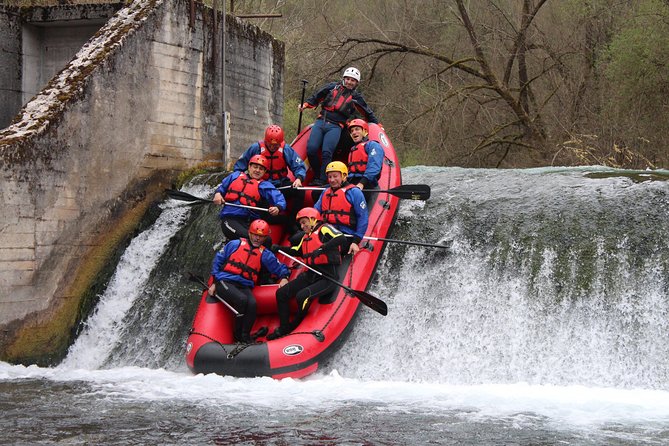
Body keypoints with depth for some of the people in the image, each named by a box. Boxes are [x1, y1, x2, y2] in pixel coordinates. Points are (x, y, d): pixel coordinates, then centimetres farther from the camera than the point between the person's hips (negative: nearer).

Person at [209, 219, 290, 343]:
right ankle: (238, 333, -15)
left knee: (252, 303, -30)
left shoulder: (264, 254, 18)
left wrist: (284, 278, -4)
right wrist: (214, 282, 4)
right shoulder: (235, 244, 11)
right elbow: (218, 260, 11)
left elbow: (279, 267, 19)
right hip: (225, 282, -3)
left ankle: (245, 336, -16)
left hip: (245, 286, 3)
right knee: (242, 299, -32)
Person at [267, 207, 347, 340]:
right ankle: (284, 328, 8)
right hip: (310, 276, 9)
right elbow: (296, 251, 28)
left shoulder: (324, 229, -4)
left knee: (302, 295, -29)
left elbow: (341, 239, -21)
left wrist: (322, 249, -31)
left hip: (327, 278, -9)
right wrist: (279, 248, 14)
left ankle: (298, 327, -7)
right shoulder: (306, 237, 21)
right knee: (281, 293, 0)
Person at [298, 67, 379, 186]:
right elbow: (316, 98, 21)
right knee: (311, 149, -15)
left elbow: (368, 114, 22)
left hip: (335, 127, -2)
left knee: (327, 152, -21)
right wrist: (305, 105, 8)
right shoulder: (332, 87, 15)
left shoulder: (356, 98, 12)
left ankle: (322, 181, -16)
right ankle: (316, 177, 2)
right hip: (321, 122, 2)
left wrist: (377, 125, 20)